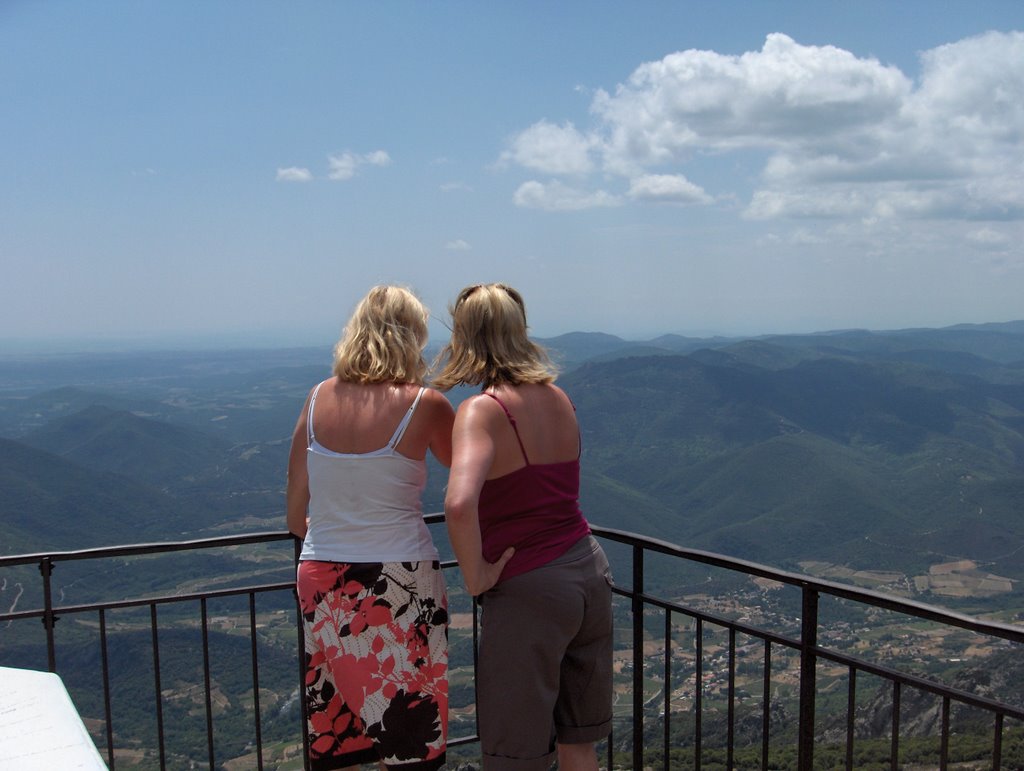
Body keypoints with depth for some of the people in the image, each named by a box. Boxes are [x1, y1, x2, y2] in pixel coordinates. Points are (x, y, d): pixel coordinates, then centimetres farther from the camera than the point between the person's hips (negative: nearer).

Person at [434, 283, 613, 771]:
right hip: (589, 570, 7)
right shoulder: (558, 398, 5)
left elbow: (460, 503, -33)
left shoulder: (482, 410, -16)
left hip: (527, 590, -7)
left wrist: (475, 576, -19)